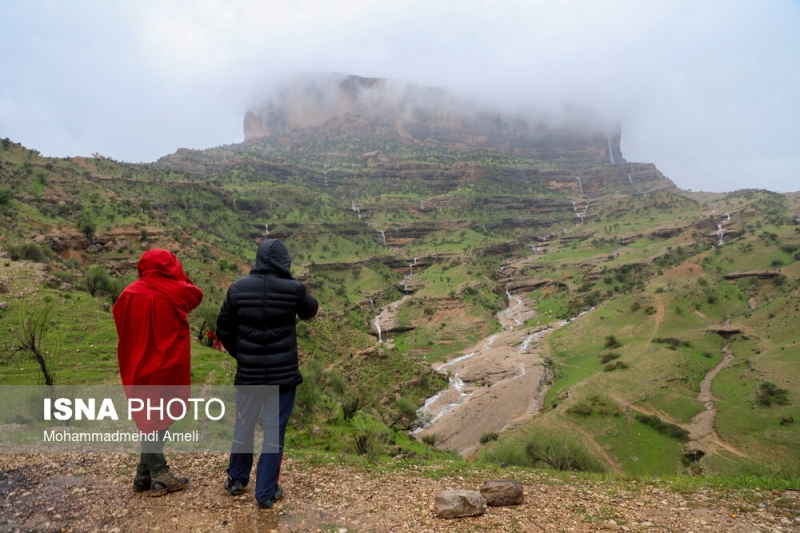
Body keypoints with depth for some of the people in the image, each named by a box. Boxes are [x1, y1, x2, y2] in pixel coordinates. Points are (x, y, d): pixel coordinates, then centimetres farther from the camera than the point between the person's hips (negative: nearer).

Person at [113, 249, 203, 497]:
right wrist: (180, 277, 12)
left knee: (149, 419, 16)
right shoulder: (174, 290, -11)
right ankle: (159, 478, 11)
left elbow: (121, 326, 11)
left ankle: (145, 476, 21)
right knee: (157, 420, 5)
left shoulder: (129, 293, 1)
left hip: (138, 367, 5)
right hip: (166, 367, -5)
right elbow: (197, 295, 9)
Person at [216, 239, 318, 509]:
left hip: (248, 373, 3)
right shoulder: (293, 288, -12)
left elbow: (223, 330, 2)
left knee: (243, 425, 20)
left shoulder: (238, 288, -5)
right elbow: (309, 311, 10)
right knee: (274, 430, 8)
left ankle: (237, 479, 38)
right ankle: (266, 492, 18)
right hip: (283, 373, -2)